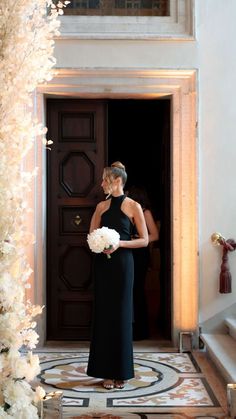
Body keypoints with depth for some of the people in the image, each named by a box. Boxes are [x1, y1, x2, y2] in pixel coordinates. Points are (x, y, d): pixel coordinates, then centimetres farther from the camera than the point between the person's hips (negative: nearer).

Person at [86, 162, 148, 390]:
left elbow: (144, 240, -2)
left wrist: (119, 243, -15)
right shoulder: (101, 206, 10)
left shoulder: (133, 206, -1)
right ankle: (107, 371, 10)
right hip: (102, 264, 3)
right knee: (103, 314, 3)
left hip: (122, 263, -3)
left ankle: (121, 371, 11)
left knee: (121, 315, 0)